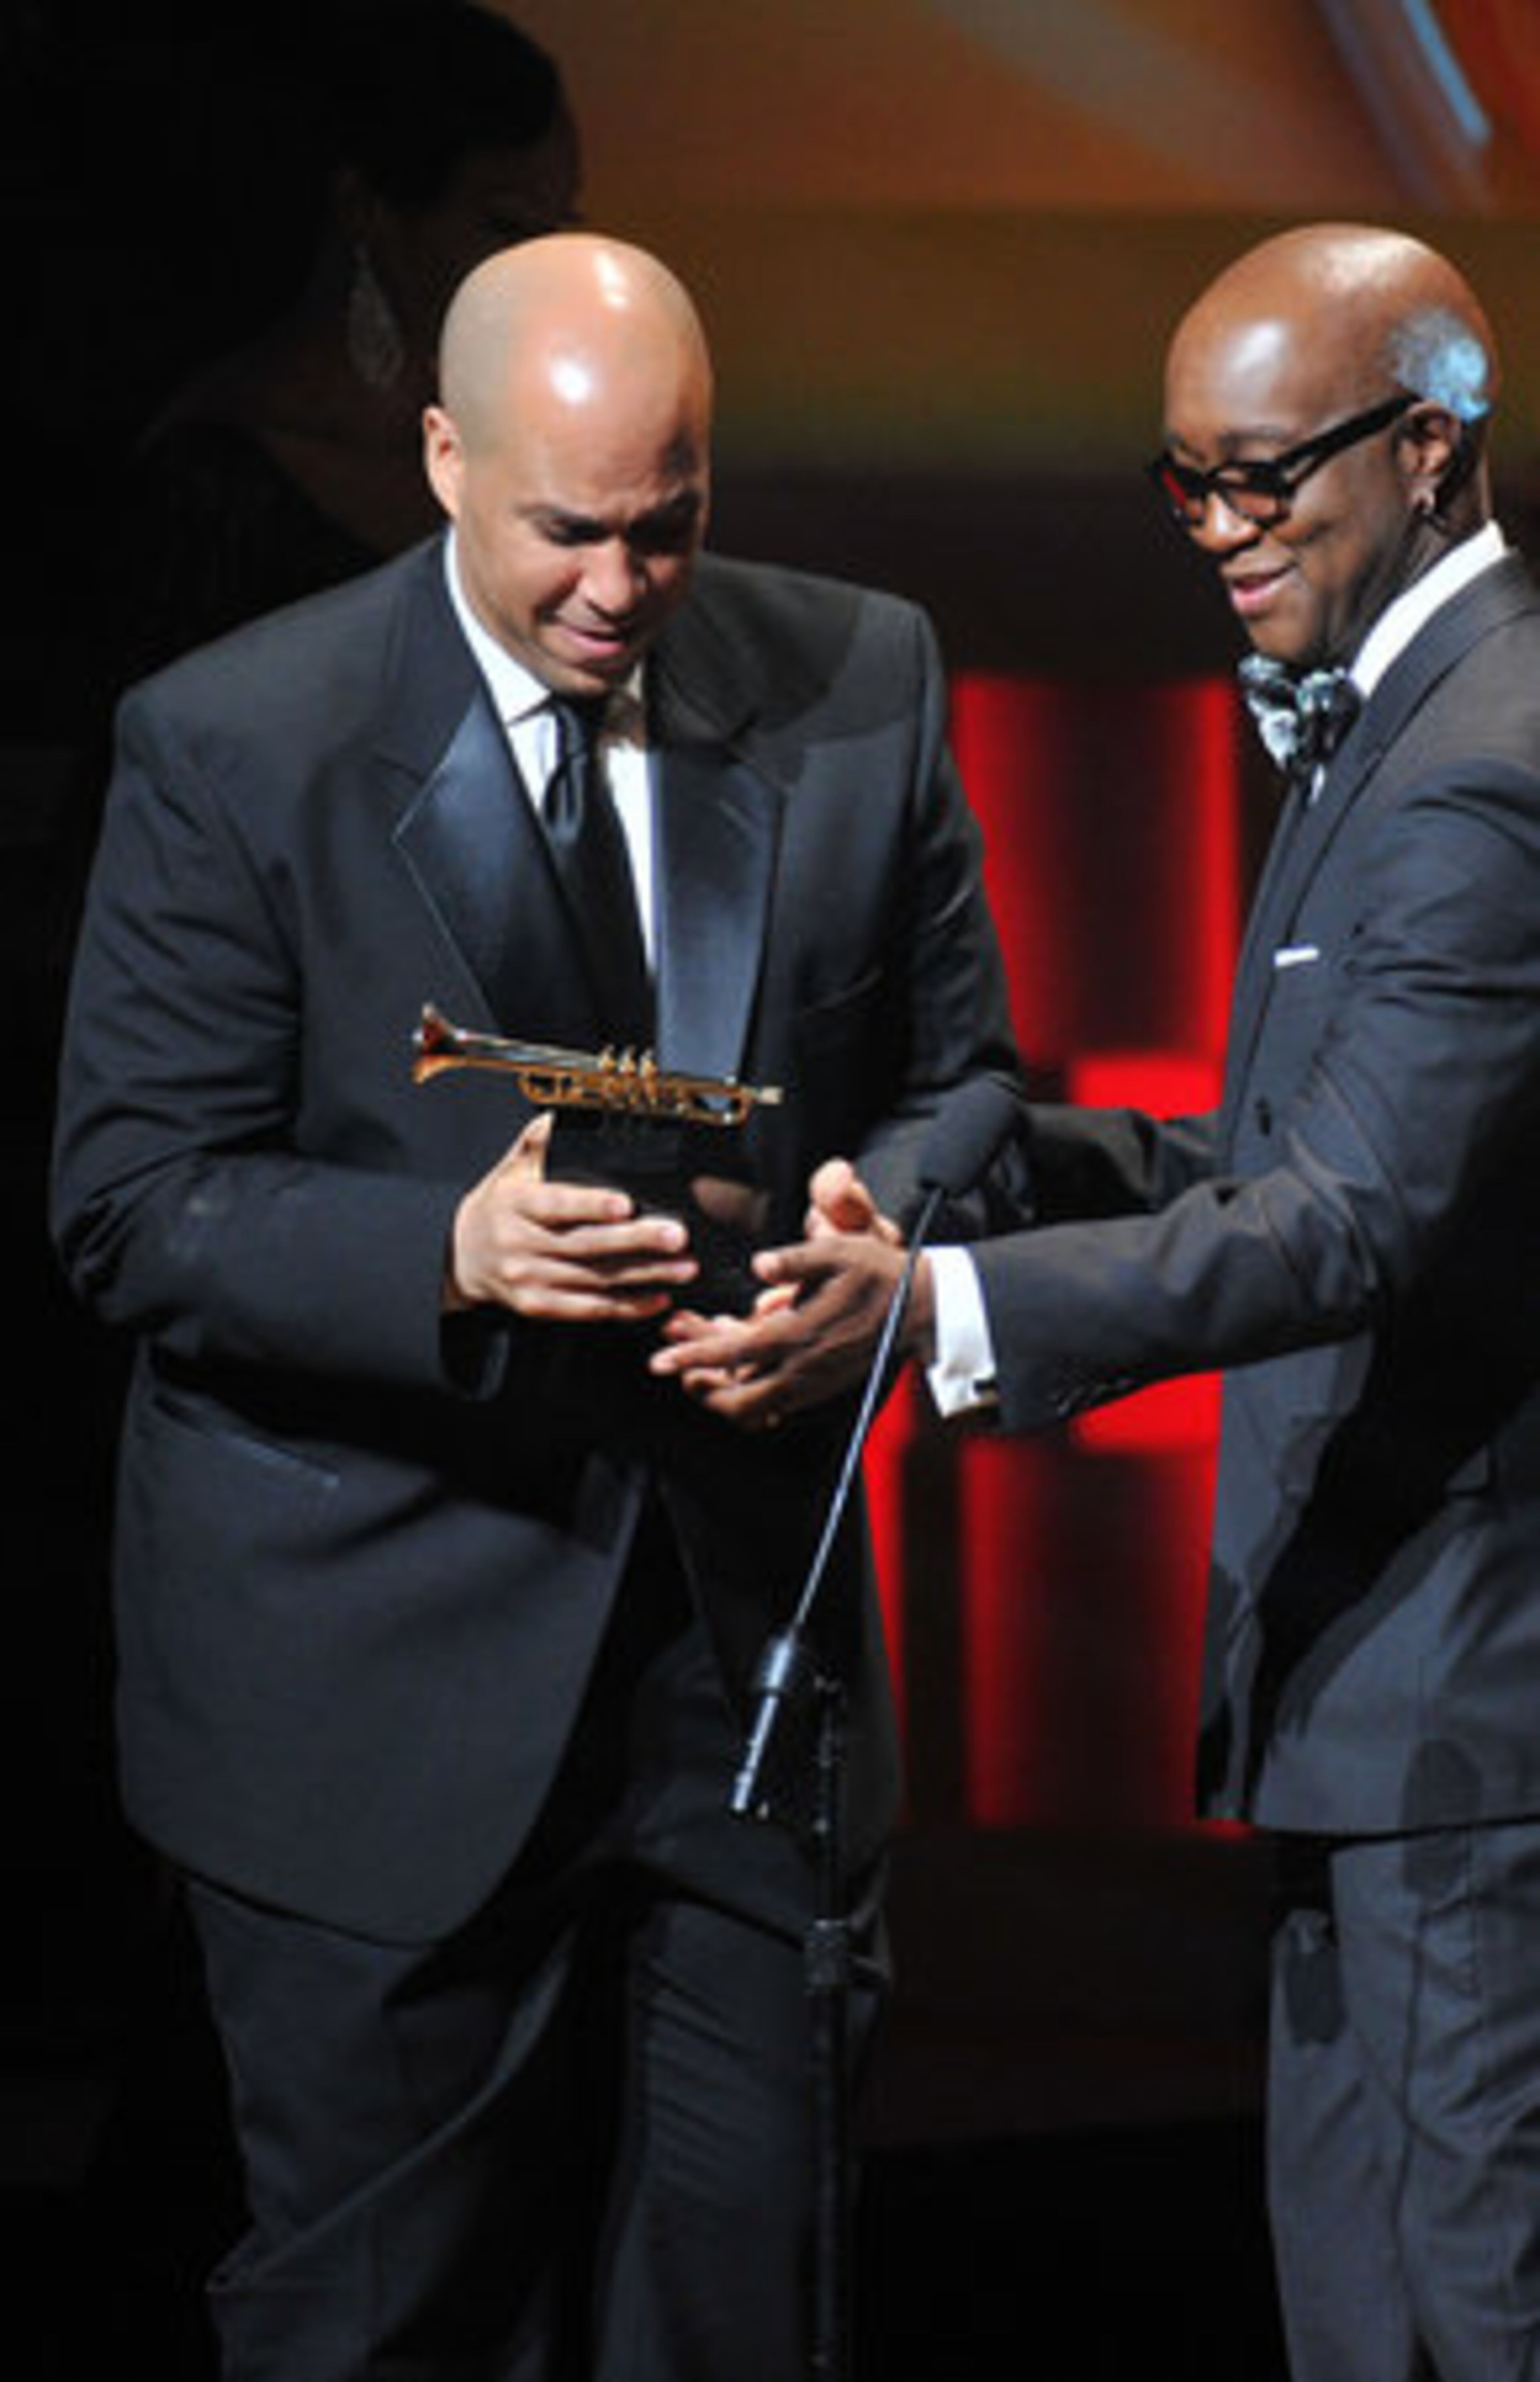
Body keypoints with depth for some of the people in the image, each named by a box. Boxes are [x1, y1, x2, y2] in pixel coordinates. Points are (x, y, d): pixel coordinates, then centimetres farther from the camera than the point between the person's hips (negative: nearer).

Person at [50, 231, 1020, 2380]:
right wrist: (453, 1255, -27)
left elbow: (958, 1075, 11)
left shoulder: (862, 689, 2)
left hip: (748, 1630, 4)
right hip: (379, 1678, -3)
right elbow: (131, 1210, -9)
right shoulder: (233, 746, -9)